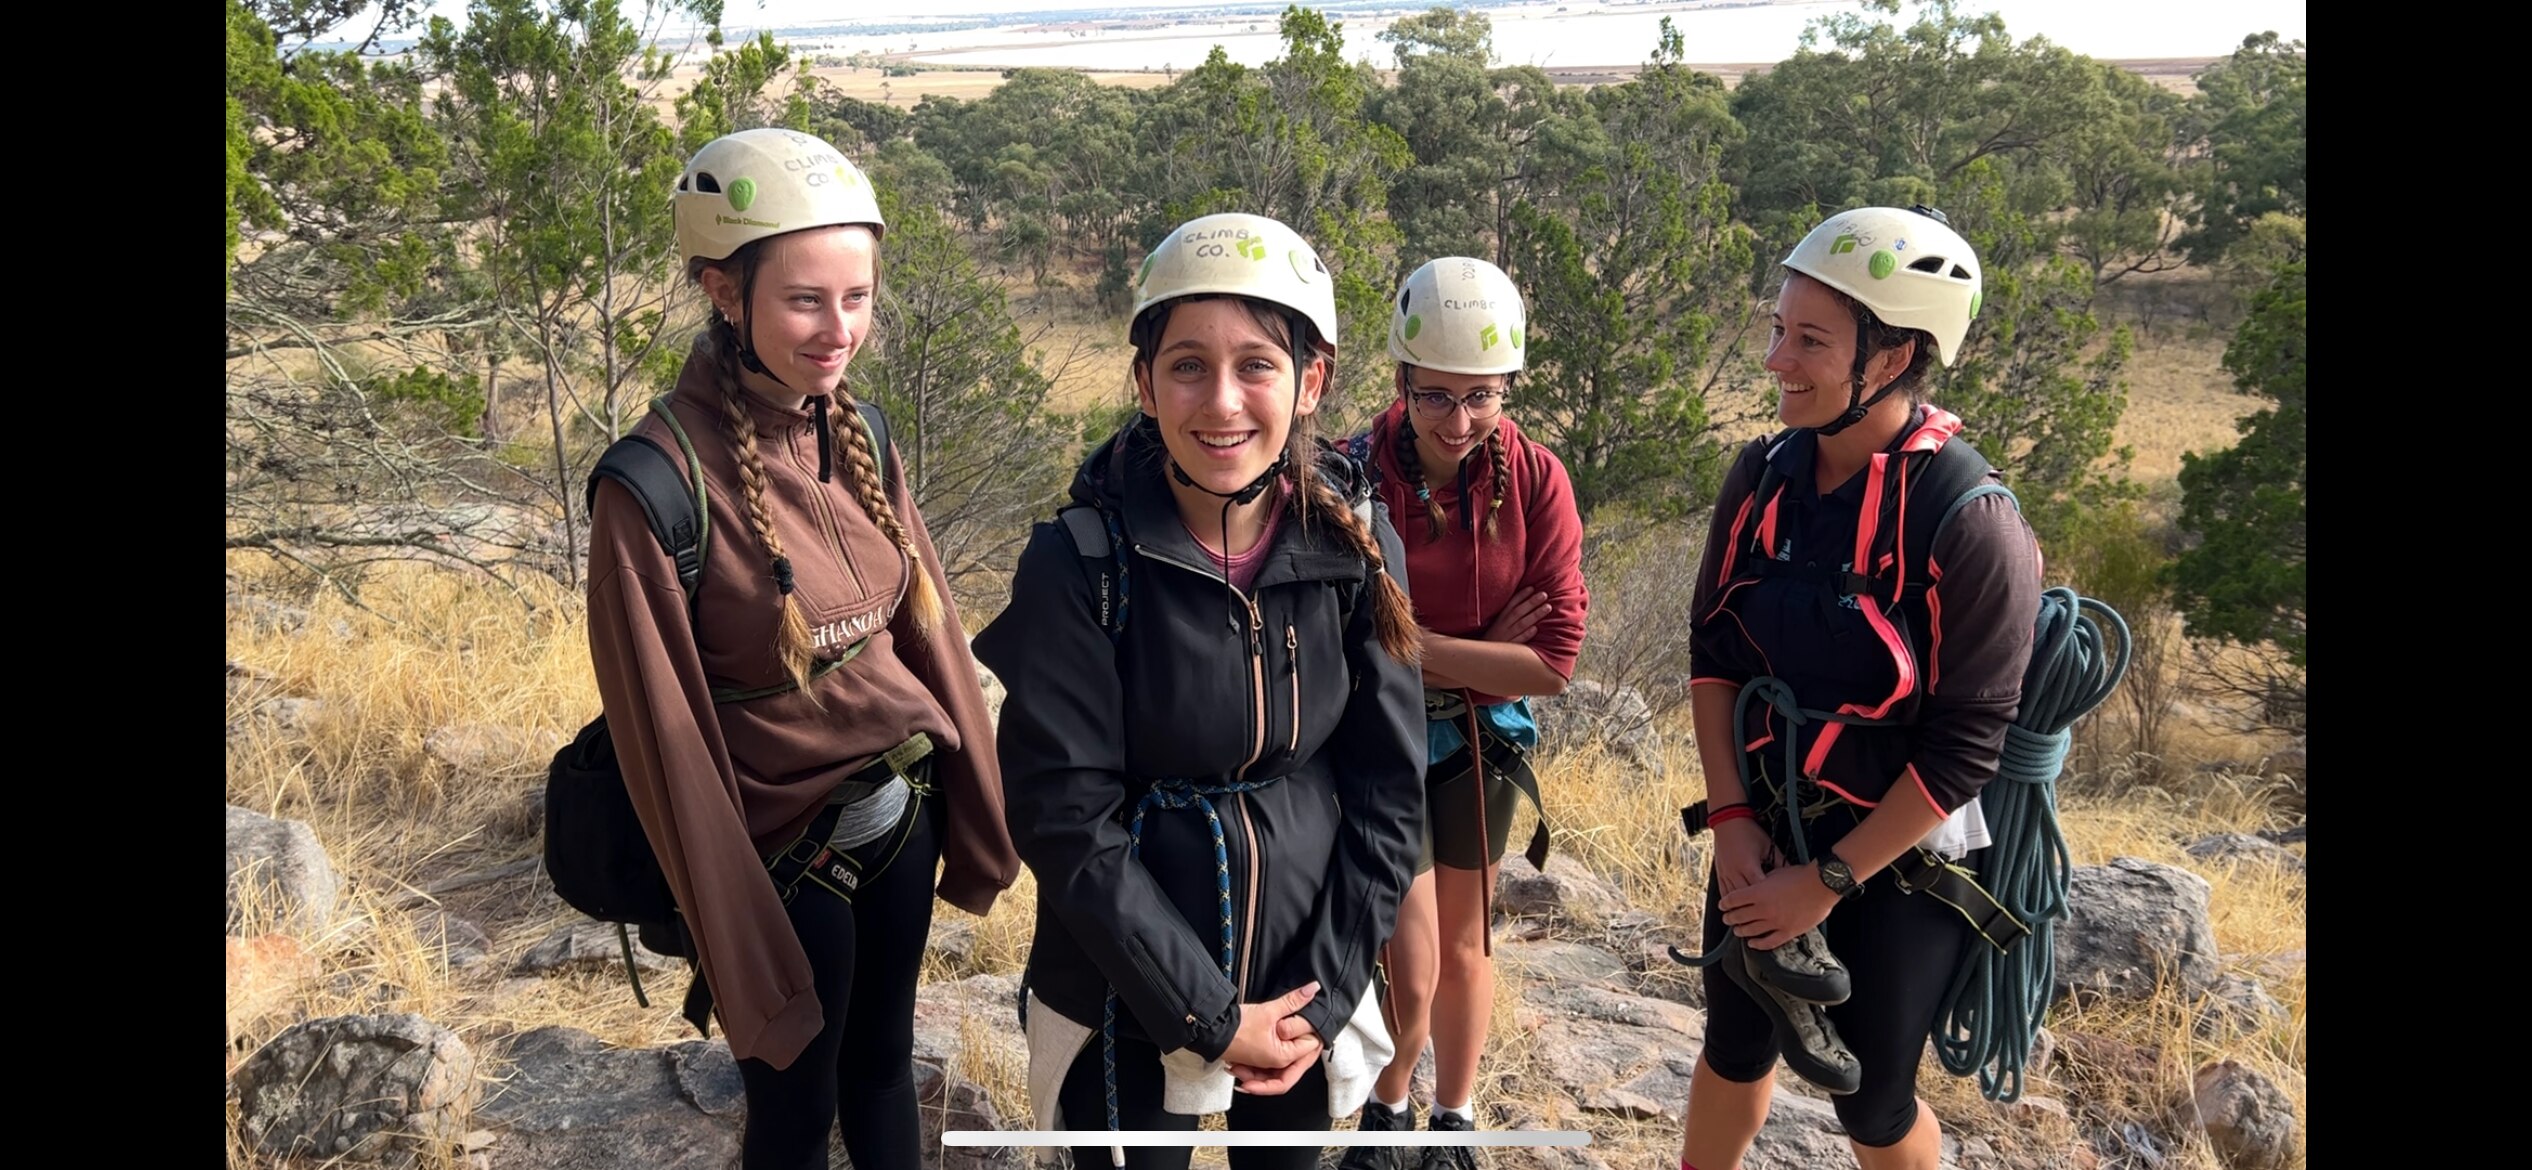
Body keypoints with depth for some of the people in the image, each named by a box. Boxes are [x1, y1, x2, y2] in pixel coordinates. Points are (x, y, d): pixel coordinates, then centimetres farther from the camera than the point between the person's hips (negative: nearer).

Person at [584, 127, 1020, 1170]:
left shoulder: (856, 434, -3)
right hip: (788, 850, -5)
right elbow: (668, 741, -17)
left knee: (884, 1060, 23)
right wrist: (746, 962, -12)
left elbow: (928, 628, 4)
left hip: (903, 811, 5)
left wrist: (979, 824, 7)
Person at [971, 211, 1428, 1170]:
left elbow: (1386, 789, -3)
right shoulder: (1078, 565, -17)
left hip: (1305, 986, 3)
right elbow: (1066, 820, -16)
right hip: (1130, 1000, -2)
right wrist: (1210, 1014, -15)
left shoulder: (1355, 548, -8)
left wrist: (1324, 995, -7)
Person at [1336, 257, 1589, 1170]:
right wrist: (1479, 652, -18)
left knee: (1464, 948, 19)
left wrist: (1409, 643, -20)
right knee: (1410, 974, 0)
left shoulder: (1536, 480, -14)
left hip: (1482, 741, 2)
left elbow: (1554, 658, -15)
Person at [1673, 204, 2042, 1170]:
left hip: (1895, 859, -4)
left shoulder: (1972, 522, -24)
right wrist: (1731, 823, -6)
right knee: (1736, 1045, 19)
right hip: (1765, 834, 5)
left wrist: (1826, 882, -15)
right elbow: (1714, 650, 1)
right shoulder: (1763, 475, -7)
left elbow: (1964, 746, -19)